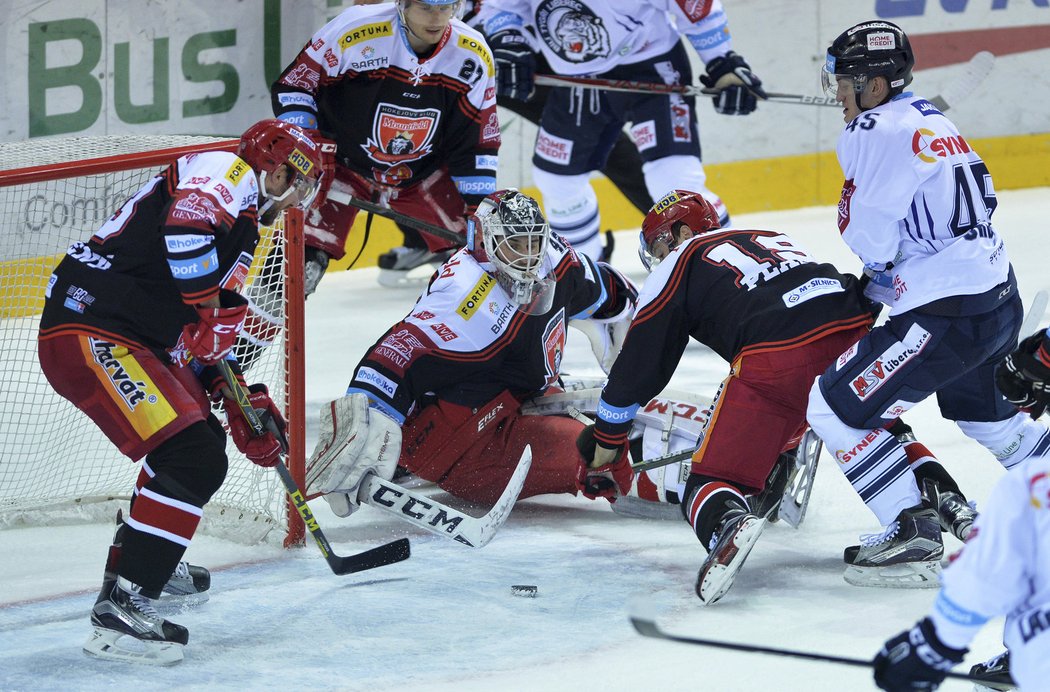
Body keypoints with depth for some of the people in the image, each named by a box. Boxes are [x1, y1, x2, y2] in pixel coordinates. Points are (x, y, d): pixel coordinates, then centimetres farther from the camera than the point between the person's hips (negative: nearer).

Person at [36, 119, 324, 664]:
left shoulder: (239, 224, 26)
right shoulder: (229, 172, -4)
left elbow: (201, 342, 30)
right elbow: (186, 226, -27)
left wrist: (241, 402, 24)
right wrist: (209, 308, -17)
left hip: (134, 340, 11)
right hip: (90, 334, -11)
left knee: (202, 440, 23)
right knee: (194, 461, -18)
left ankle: (137, 563, 32)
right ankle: (120, 609, -21)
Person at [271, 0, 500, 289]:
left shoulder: (474, 55, -15)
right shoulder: (354, 30, -26)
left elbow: (479, 141, -6)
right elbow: (292, 86, -13)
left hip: (423, 172, 3)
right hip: (346, 163, -3)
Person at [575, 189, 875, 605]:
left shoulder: (679, 263, 22)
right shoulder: (774, 241, 38)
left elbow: (636, 368, 21)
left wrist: (602, 454, 30)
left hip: (775, 354, -5)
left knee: (713, 481, 2)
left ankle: (727, 523, -34)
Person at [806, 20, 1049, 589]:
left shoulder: (876, 132, -14)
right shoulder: (931, 121, 15)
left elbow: (872, 240, -14)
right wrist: (880, 286, 18)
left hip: (948, 314, -10)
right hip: (999, 298, 10)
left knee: (837, 407, -4)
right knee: (979, 408, 34)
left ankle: (914, 538, -6)